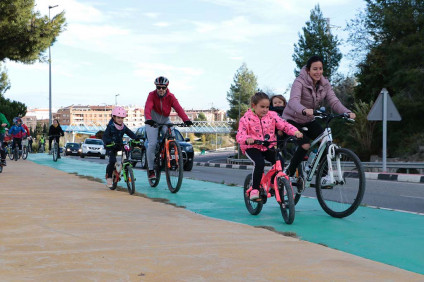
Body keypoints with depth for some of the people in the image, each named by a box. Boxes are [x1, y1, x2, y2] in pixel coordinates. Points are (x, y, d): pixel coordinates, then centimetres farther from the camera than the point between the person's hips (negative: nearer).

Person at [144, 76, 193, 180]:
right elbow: (147, 108, -34)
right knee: (152, 144, -14)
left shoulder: (170, 97, -14)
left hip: (165, 120, 2)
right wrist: (148, 119, -55)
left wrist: (186, 120, -44)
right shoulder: (152, 95, -18)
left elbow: (178, 108, -27)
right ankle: (151, 170, -4)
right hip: (153, 121, -2)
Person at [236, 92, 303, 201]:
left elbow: (284, 125, -4)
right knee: (259, 163, -32)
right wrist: (247, 139, -38)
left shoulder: (272, 115, 2)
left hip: (268, 147, 4)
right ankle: (255, 190, -17)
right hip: (252, 148, -4)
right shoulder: (246, 118, -7)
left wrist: (295, 132, -23)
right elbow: (240, 135, -15)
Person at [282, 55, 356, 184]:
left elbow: (334, 101, -15)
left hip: (309, 121, 6)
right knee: (305, 145, -26)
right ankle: (288, 174, -7)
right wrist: (304, 110, -61)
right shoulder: (299, 82, -22)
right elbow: (293, 101, -39)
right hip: (292, 119, -6)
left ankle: (324, 175, -5)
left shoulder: (324, 84, -4)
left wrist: (347, 112, -35)